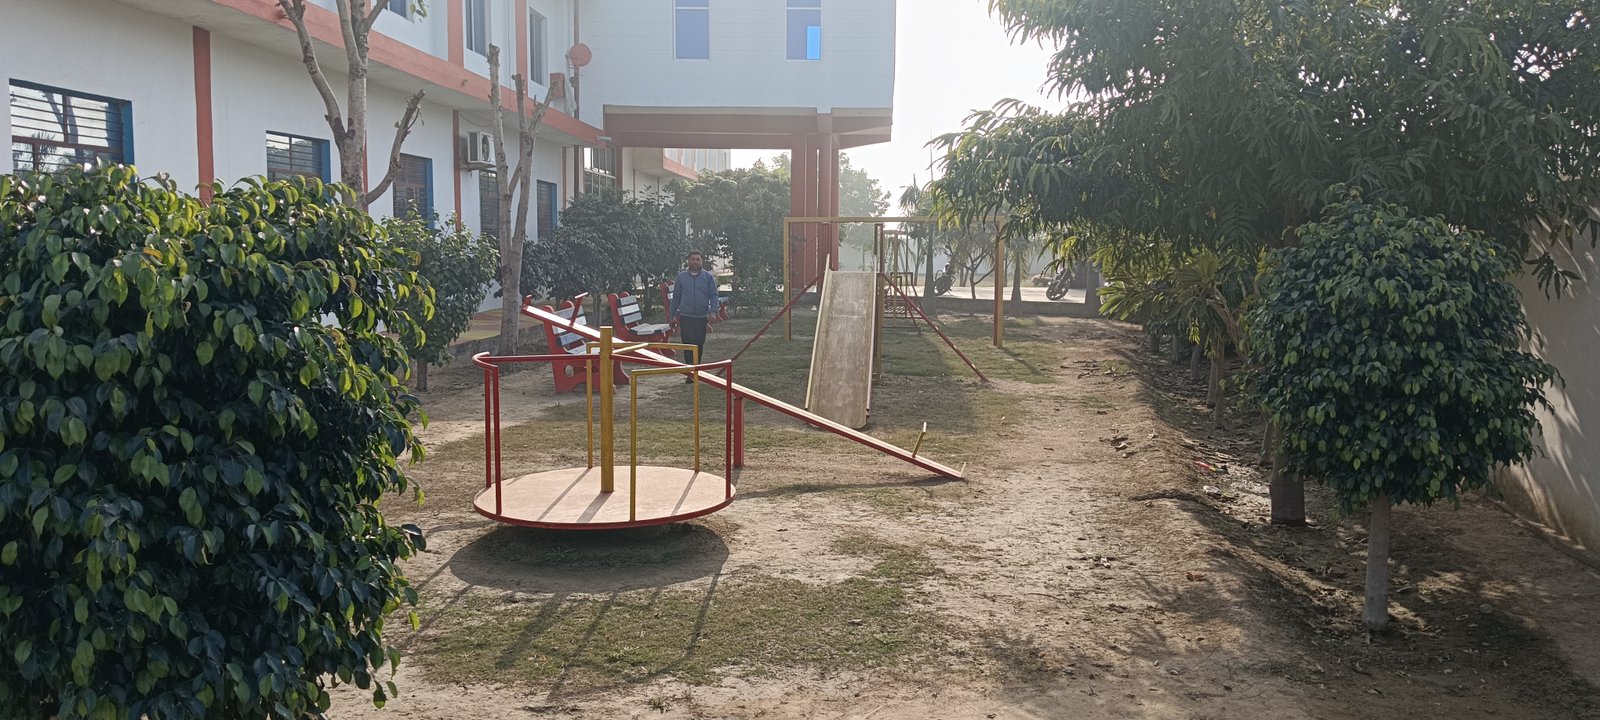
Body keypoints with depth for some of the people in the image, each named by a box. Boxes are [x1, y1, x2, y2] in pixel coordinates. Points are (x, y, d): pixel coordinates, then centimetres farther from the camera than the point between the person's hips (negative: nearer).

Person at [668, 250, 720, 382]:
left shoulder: (708, 277, 3)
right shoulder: (681, 277, 6)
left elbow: (713, 295, 0)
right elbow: (676, 297, 11)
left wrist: (713, 311, -15)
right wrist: (671, 314, 11)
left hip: (702, 317, 1)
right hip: (685, 316, -1)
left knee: (699, 345, 9)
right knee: (688, 343, -10)